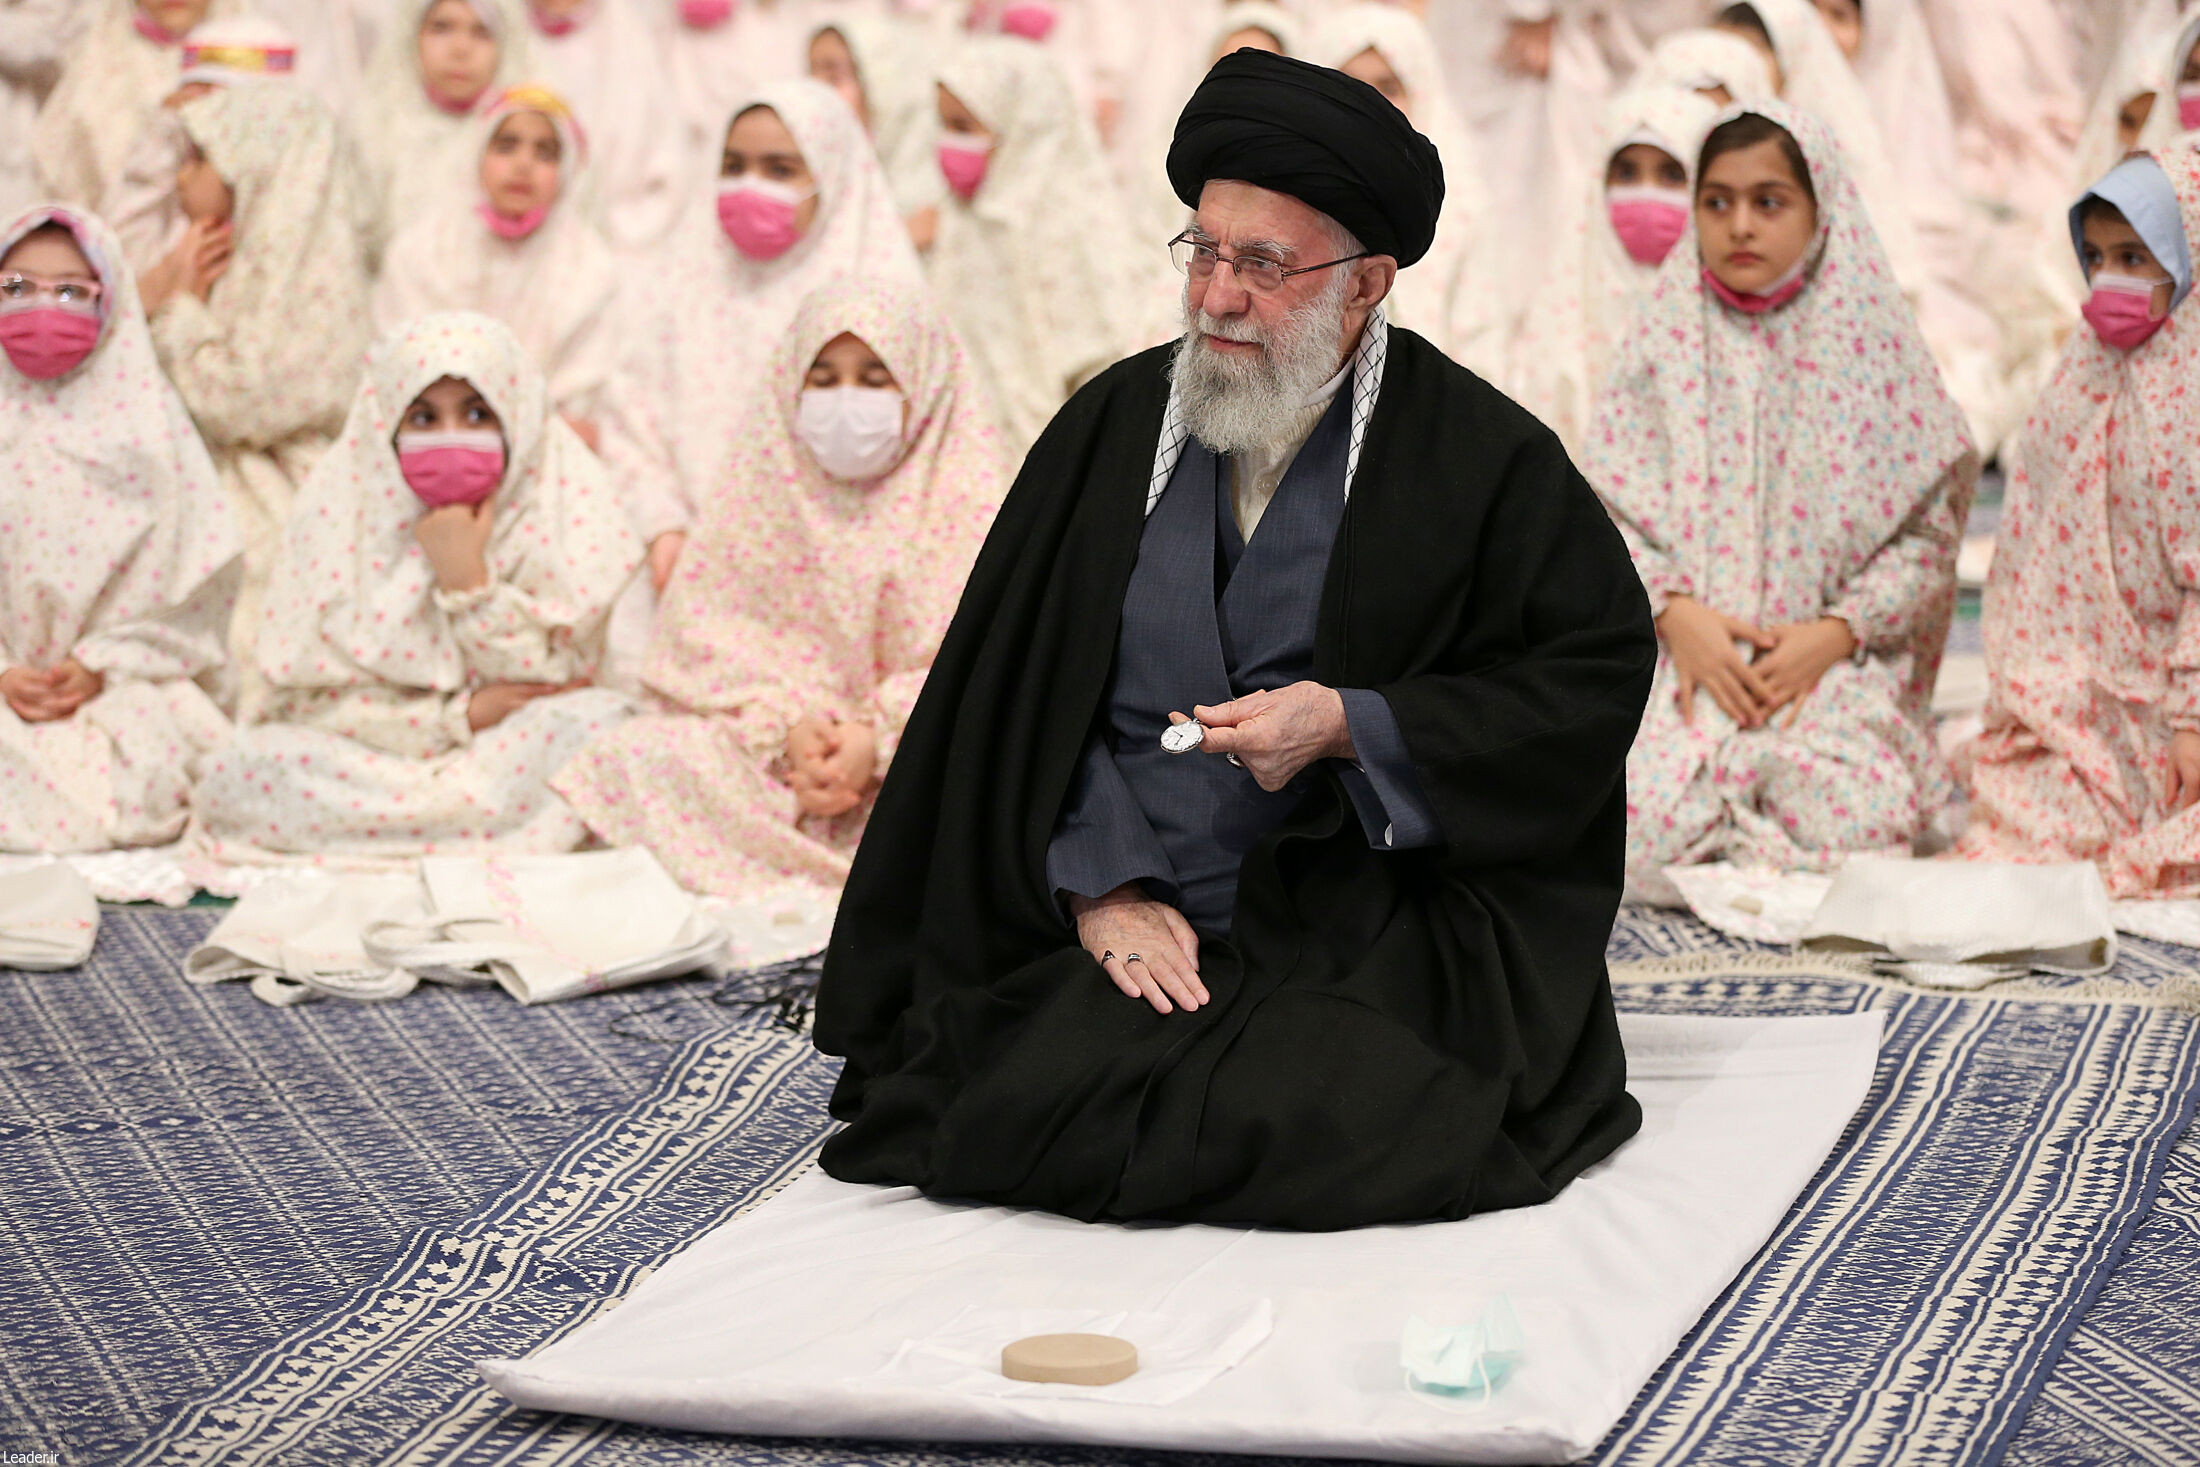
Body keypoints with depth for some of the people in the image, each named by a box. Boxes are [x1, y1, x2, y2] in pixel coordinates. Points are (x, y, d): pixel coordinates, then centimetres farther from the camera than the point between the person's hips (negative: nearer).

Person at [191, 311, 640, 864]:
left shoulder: (568, 497, -8)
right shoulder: (340, 503, -8)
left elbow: (546, 677, -7)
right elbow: (313, 690, -10)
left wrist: (465, 578, -22)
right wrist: (458, 714, -20)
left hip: (504, 750, 0)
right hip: (368, 753, 1)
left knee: (601, 721, -31)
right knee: (243, 771, -29)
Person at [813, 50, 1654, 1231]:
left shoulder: (1480, 458, -3)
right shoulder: (1111, 425, 7)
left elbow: (1597, 678, -4)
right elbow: (1015, 686, 7)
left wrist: (1350, 726, -14)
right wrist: (1098, 887, -7)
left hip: (1362, 931, -3)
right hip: (1129, 920, 3)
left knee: (1305, 1128, -27)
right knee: (1027, 1111, -19)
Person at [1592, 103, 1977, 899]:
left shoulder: (1871, 340, 2)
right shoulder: (1666, 338, 5)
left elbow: (1927, 532, 0)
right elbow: (1611, 507, 3)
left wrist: (1835, 633, -12)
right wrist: (1675, 612, -13)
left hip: (1834, 663, 0)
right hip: (1684, 658, 0)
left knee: (1857, 829, -25)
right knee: (1648, 828, -24)